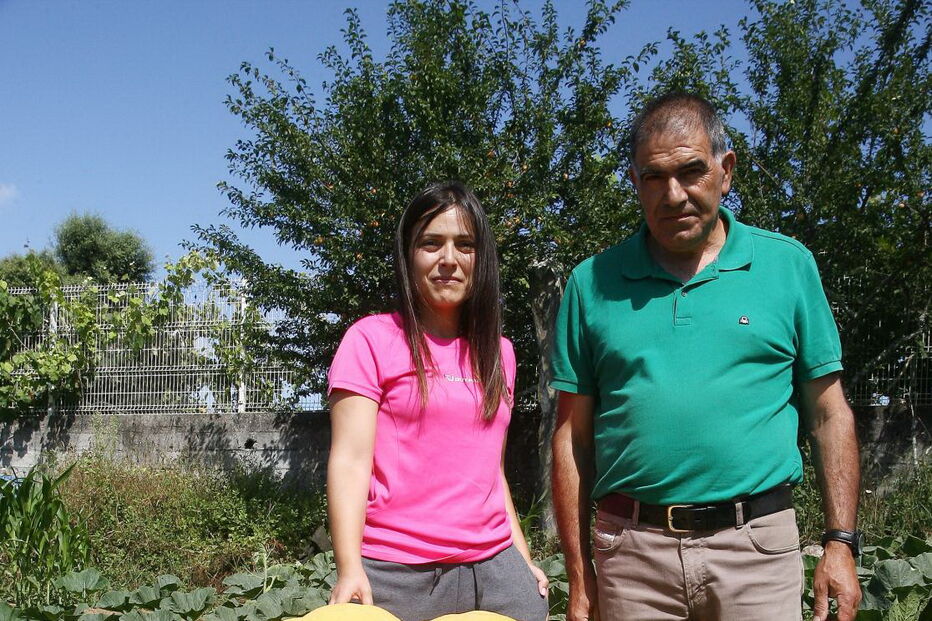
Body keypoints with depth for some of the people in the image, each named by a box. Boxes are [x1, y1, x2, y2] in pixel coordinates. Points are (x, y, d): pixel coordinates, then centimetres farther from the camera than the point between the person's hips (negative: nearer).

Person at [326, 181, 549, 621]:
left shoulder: (498, 353, 13)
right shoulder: (372, 340, -3)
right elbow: (350, 461, -10)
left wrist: (523, 558, 17)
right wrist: (349, 568, -20)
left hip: (495, 569, 5)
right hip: (397, 575, -4)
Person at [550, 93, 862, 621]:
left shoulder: (788, 266, 4)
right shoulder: (591, 283, 4)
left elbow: (829, 415, 7)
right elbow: (573, 436, 5)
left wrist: (841, 542, 0)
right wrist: (579, 577, 4)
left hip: (758, 545, 0)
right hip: (630, 552, 1)